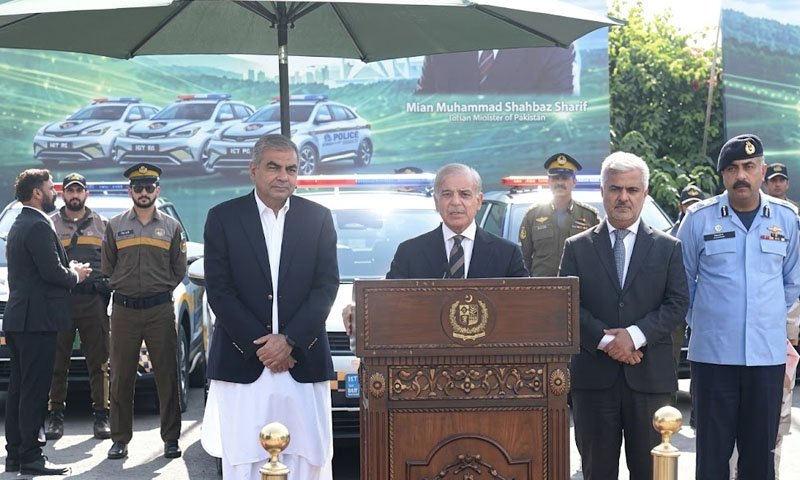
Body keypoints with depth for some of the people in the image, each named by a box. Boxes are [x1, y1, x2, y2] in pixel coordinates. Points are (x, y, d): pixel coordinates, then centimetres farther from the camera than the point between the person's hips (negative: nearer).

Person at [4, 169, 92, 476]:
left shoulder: (19, 225, 18)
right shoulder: (39, 226, -14)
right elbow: (52, 272, -21)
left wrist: (69, 269, 9)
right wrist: (75, 275, -3)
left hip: (18, 320, 10)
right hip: (37, 320, -10)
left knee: (18, 389, 13)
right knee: (34, 391, -7)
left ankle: (15, 455, 19)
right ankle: (31, 459, -4)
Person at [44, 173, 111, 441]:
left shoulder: (102, 225, 14)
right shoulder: (50, 225, 12)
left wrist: (107, 289, 0)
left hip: (94, 301, 0)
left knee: (98, 362, 1)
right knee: (57, 361, 0)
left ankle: (101, 415, 7)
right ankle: (55, 416, 8)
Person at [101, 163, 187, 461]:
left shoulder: (171, 227, 7)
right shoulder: (115, 226, 8)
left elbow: (179, 270, 10)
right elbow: (107, 268, 13)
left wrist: (159, 289, 6)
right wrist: (124, 287, 10)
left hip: (160, 309, 0)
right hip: (123, 310, 1)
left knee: (167, 375, 1)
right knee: (121, 377, 3)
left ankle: (171, 438, 9)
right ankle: (120, 439, 11)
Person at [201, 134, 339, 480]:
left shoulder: (318, 217, 8)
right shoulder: (223, 217, 4)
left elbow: (327, 285, 2)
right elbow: (218, 289, -1)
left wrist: (289, 340, -9)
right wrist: (259, 344, -8)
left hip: (304, 362, 1)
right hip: (243, 363, -1)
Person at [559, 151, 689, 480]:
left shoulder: (668, 248, 8)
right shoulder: (577, 248, 7)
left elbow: (677, 303, 0)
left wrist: (635, 335, -13)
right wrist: (604, 339, -13)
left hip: (649, 377, 0)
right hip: (593, 376, 0)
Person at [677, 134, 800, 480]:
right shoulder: (699, 218, -2)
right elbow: (683, 280, 7)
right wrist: (700, 322, 8)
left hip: (768, 354, 2)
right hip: (713, 354, -2)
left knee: (761, 451, 8)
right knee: (713, 451, 5)